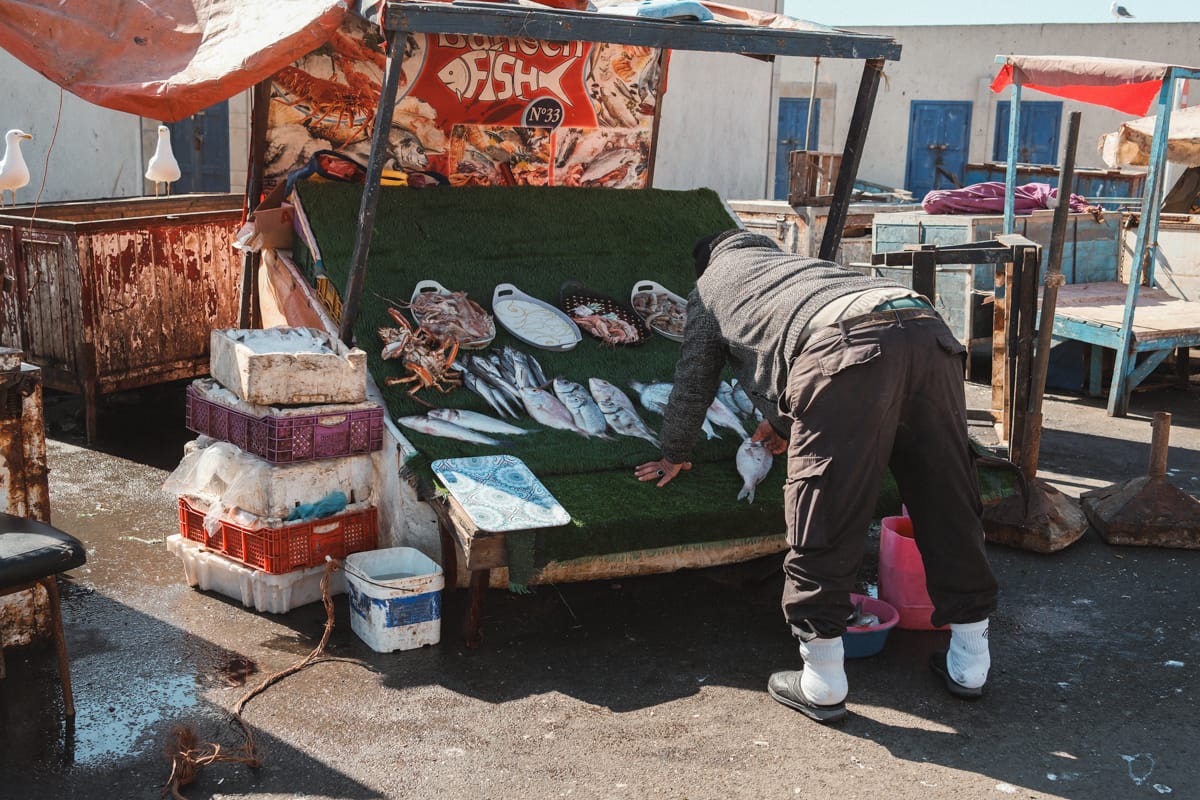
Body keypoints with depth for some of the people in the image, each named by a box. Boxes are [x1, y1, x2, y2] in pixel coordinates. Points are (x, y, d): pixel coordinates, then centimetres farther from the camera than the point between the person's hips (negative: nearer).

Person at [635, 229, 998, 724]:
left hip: (849, 350, -7)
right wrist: (784, 422, 69)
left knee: (822, 522, 1)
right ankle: (969, 664, 25)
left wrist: (673, 457, 49)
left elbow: (692, 386, 35)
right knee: (949, 505, 14)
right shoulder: (789, 261, 46)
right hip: (928, 329, 7)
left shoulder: (711, 284, 31)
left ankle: (822, 685, 6)